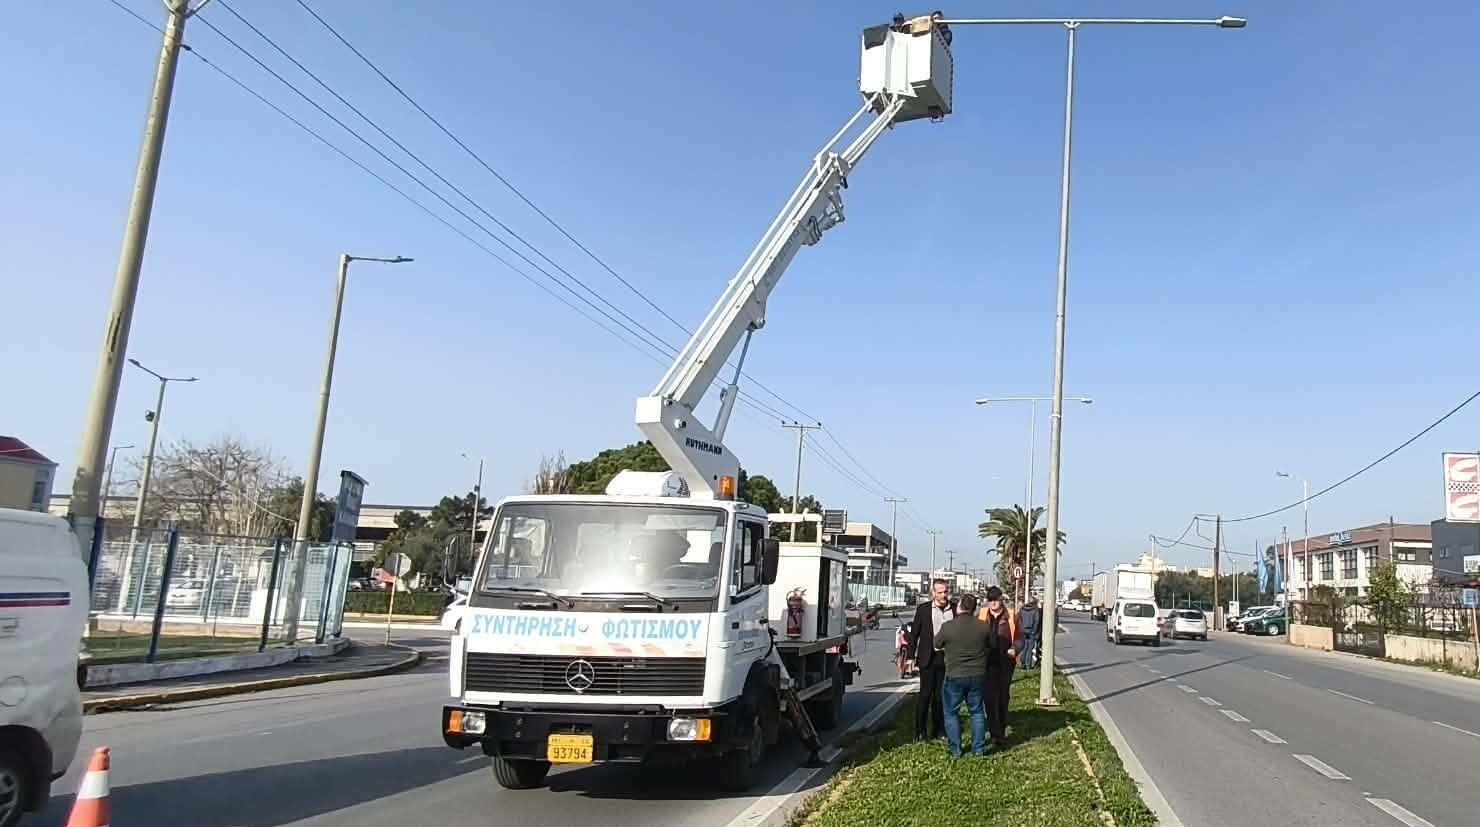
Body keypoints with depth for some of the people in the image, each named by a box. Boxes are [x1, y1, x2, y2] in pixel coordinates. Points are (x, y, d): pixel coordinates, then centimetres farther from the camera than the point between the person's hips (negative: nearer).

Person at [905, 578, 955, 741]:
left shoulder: (955, 610, 4)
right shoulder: (923, 609, 0)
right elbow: (914, 633, 3)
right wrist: (911, 657, -1)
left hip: (948, 658, 2)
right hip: (928, 658, -2)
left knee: (941, 696, 9)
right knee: (925, 695, 0)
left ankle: (939, 729, 18)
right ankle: (920, 731, 7)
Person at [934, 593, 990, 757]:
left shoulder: (948, 627, -15)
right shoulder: (983, 626, -7)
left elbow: (937, 644, 0)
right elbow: (989, 645, 9)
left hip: (955, 676, -3)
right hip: (977, 675, 3)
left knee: (951, 713, 10)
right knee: (977, 711, 16)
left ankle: (955, 750, 11)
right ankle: (978, 748, 19)